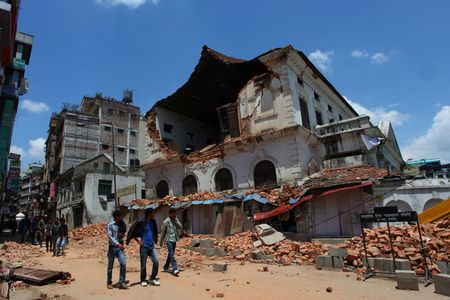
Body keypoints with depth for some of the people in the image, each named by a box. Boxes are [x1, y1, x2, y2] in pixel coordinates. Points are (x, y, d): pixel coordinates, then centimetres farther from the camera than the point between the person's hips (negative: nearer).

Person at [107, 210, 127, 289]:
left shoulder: (121, 224, 7)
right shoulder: (110, 225, -7)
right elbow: (110, 236, -14)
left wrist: (122, 234, -4)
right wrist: (117, 244, -26)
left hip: (120, 247, 3)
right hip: (112, 247, -3)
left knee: (123, 263, -9)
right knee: (110, 266, 8)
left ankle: (121, 282, -1)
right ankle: (109, 283, 24)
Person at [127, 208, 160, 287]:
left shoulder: (153, 222, 5)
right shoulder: (141, 222, -13)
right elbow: (132, 232, -8)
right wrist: (138, 241, -9)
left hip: (152, 246, 5)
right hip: (144, 246, -5)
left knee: (156, 262, 0)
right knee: (143, 264, 6)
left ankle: (152, 279, 15)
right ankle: (143, 280, 23)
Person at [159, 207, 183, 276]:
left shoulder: (176, 221, 9)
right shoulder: (166, 222, -5)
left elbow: (180, 227, -6)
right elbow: (163, 232, -1)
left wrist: (176, 220, -12)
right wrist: (161, 242, 3)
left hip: (174, 240, 6)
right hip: (169, 240, -5)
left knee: (170, 254, 15)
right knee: (171, 254, -13)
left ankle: (166, 267, 32)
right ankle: (175, 269, -18)